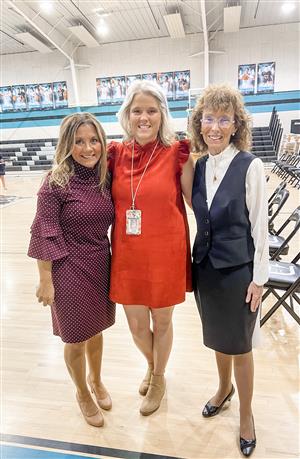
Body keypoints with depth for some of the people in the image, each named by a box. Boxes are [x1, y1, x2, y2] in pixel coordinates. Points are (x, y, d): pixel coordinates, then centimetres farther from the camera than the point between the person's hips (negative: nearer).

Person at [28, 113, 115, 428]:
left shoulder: (105, 178, 0)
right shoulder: (57, 183, -15)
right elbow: (44, 235, -13)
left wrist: (113, 263, 6)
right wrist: (45, 281, -11)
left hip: (101, 266, 5)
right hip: (69, 270, -5)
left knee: (96, 330, 23)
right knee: (76, 338, 15)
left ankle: (96, 380, 51)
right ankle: (82, 393, 43)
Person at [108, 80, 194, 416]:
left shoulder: (176, 154, -8)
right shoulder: (116, 153, 2)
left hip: (165, 253, -3)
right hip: (127, 254, 3)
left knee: (161, 322, 16)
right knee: (136, 325, 16)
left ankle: (158, 378, 46)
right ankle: (151, 364, 52)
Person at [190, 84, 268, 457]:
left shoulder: (249, 165, -13)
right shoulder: (200, 166, 3)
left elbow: (260, 226, -11)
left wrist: (259, 279, -9)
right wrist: (200, 258, 10)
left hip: (238, 269, -5)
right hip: (205, 266, 5)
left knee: (239, 346, 12)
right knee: (218, 339, 23)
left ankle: (246, 415, 37)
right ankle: (224, 388, 50)